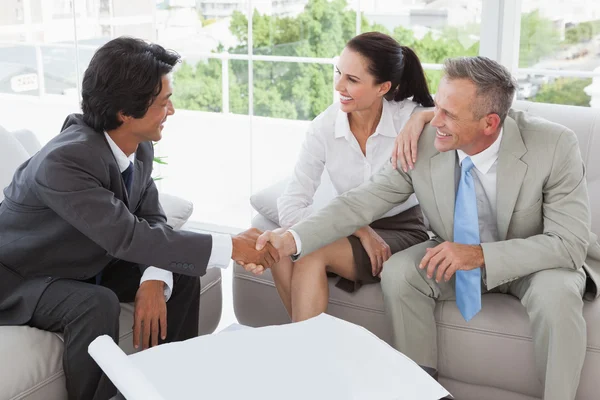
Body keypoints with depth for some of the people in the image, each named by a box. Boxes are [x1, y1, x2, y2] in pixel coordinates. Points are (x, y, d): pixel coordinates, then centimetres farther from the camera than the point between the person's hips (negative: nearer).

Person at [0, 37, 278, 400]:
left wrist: (154, 281, -24)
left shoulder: (140, 146, -11)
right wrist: (231, 247, -35)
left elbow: (151, 218, -3)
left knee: (182, 275, -5)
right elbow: (127, 236, -38)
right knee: (97, 305, -34)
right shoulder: (64, 161, -35)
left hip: (89, 263, 7)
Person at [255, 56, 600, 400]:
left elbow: (570, 243, -27)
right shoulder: (421, 144, -21)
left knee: (556, 296, -33)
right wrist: (291, 239, -30)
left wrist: (481, 255, -38)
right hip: (459, 256, 3)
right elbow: (361, 202, -16)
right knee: (398, 274, -22)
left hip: (538, 262, -2)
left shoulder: (555, 146, -28)